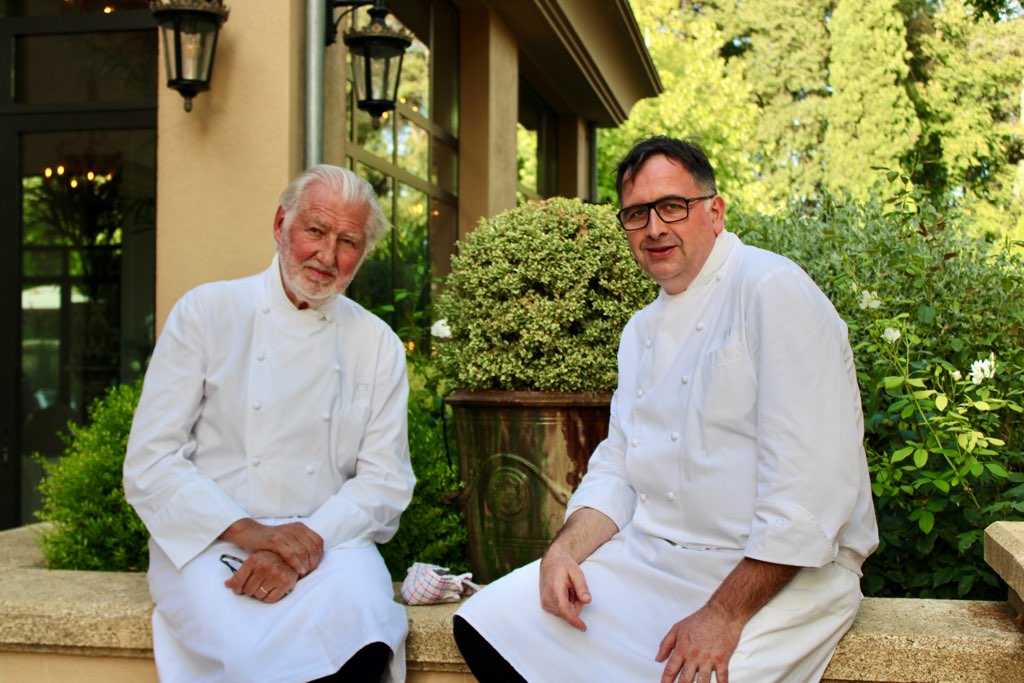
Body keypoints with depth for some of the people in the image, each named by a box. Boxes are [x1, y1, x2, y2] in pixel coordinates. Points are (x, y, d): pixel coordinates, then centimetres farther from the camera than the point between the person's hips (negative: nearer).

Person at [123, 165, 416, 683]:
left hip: (327, 540, 2)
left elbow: (386, 480, 5)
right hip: (209, 541, -2)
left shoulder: (378, 346, 11)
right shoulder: (206, 312, 5)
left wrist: (309, 541, -15)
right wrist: (249, 531, -16)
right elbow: (149, 461, -1)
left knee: (357, 617, -33)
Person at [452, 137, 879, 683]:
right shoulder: (642, 330, 16)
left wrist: (724, 615, -22)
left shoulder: (773, 290, -12)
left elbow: (811, 486, -20)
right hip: (650, 555, 7)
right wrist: (564, 550, -3)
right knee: (487, 624, -5)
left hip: (776, 571, -7)